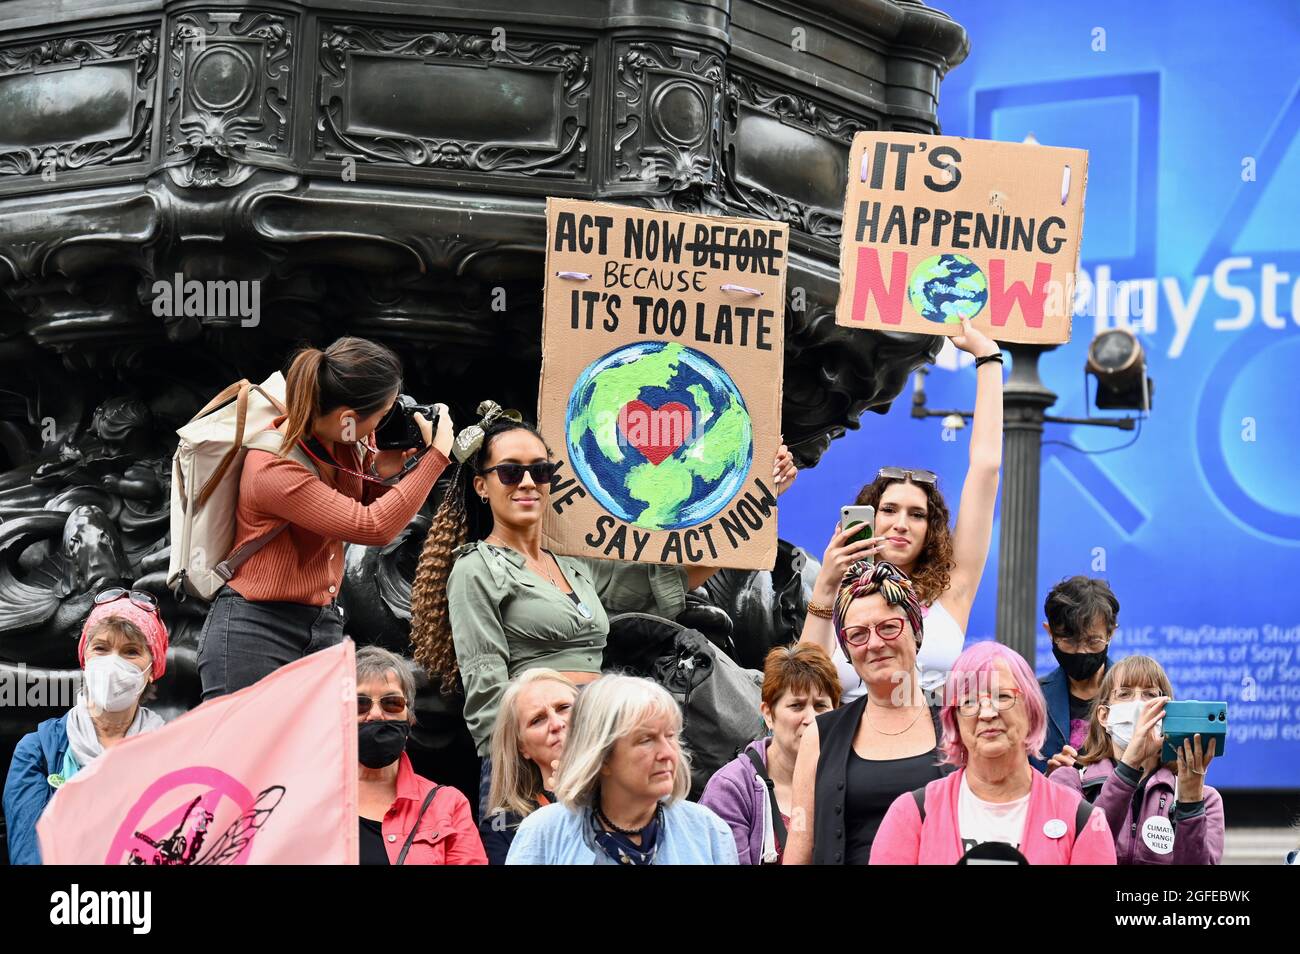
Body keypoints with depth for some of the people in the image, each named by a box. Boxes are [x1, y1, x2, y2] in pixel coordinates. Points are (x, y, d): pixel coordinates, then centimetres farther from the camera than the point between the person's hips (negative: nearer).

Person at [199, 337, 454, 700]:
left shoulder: (345, 442, 0)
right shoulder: (272, 469, -22)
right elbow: (374, 528, -24)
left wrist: (381, 474, -3)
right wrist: (436, 455, -17)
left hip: (324, 627, 7)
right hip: (255, 632, -7)